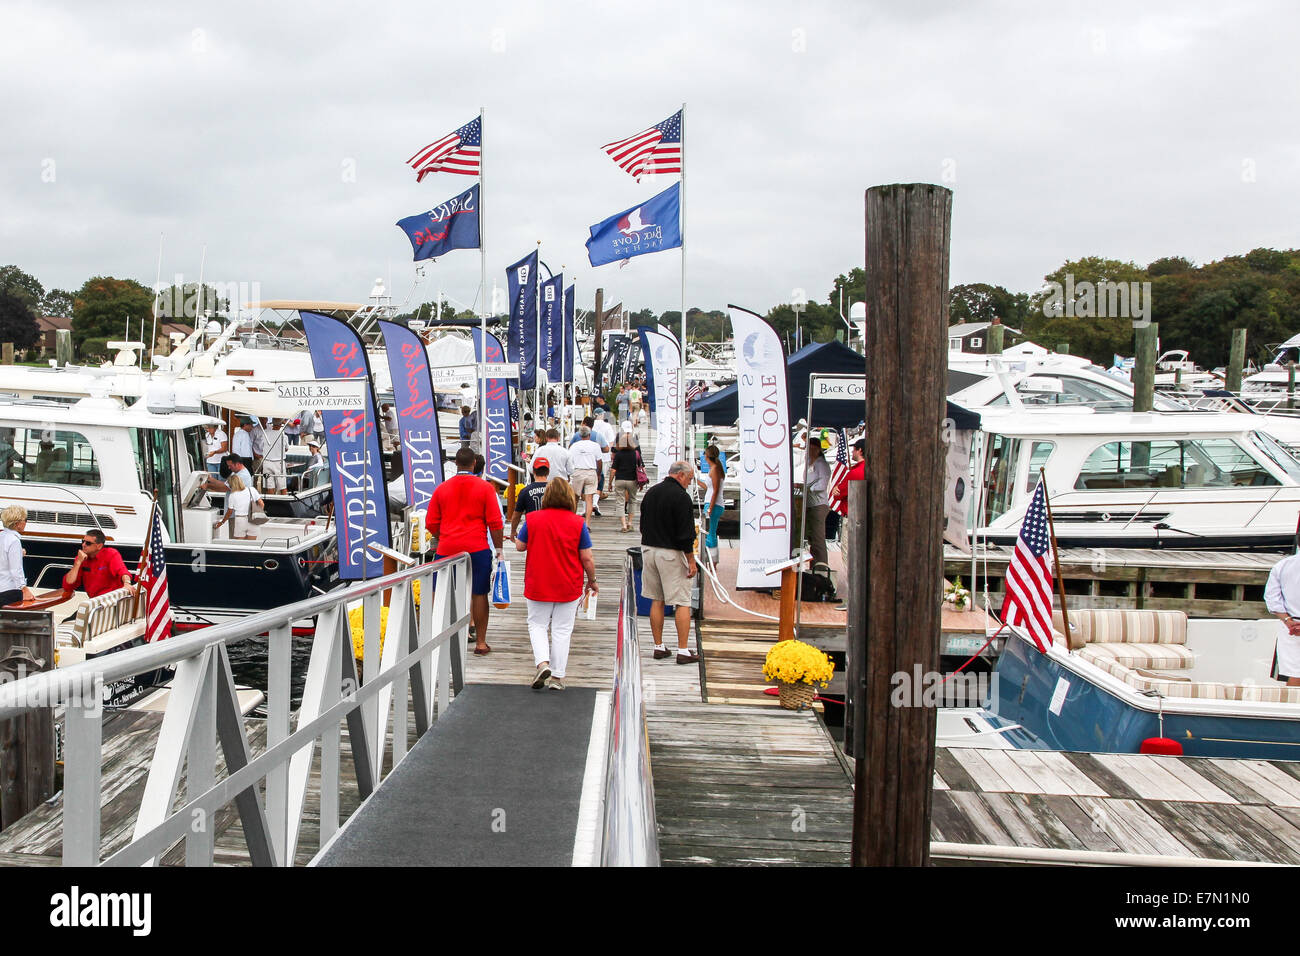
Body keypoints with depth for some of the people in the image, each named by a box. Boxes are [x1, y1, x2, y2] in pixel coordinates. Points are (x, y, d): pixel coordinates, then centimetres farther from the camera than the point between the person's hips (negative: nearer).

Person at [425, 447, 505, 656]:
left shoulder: (442, 488, 7)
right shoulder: (485, 488, -1)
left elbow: (431, 524, 10)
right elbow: (495, 522, -4)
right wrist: (498, 549, 4)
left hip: (447, 549, 2)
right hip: (477, 548, -2)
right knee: (479, 594, 5)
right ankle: (480, 642, 8)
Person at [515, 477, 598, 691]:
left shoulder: (532, 519, -6)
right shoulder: (578, 523, -8)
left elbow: (520, 546, 5)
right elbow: (587, 558, -5)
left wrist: (515, 538, 25)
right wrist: (592, 581, 9)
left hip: (537, 585, 0)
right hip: (568, 586, 0)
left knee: (537, 625, 13)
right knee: (562, 630, 8)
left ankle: (542, 663, -8)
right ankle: (557, 677, 9)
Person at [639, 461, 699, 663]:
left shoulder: (651, 492, 10)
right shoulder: (681, 497, -14)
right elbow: (685, 533, -16)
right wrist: (691, 561, -10)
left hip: (648, 548, 7)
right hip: (671, 553, -7)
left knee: (656, 601, 12)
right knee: (683, 603, -1)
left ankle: (659, 647, 16)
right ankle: (683, 651, -2)